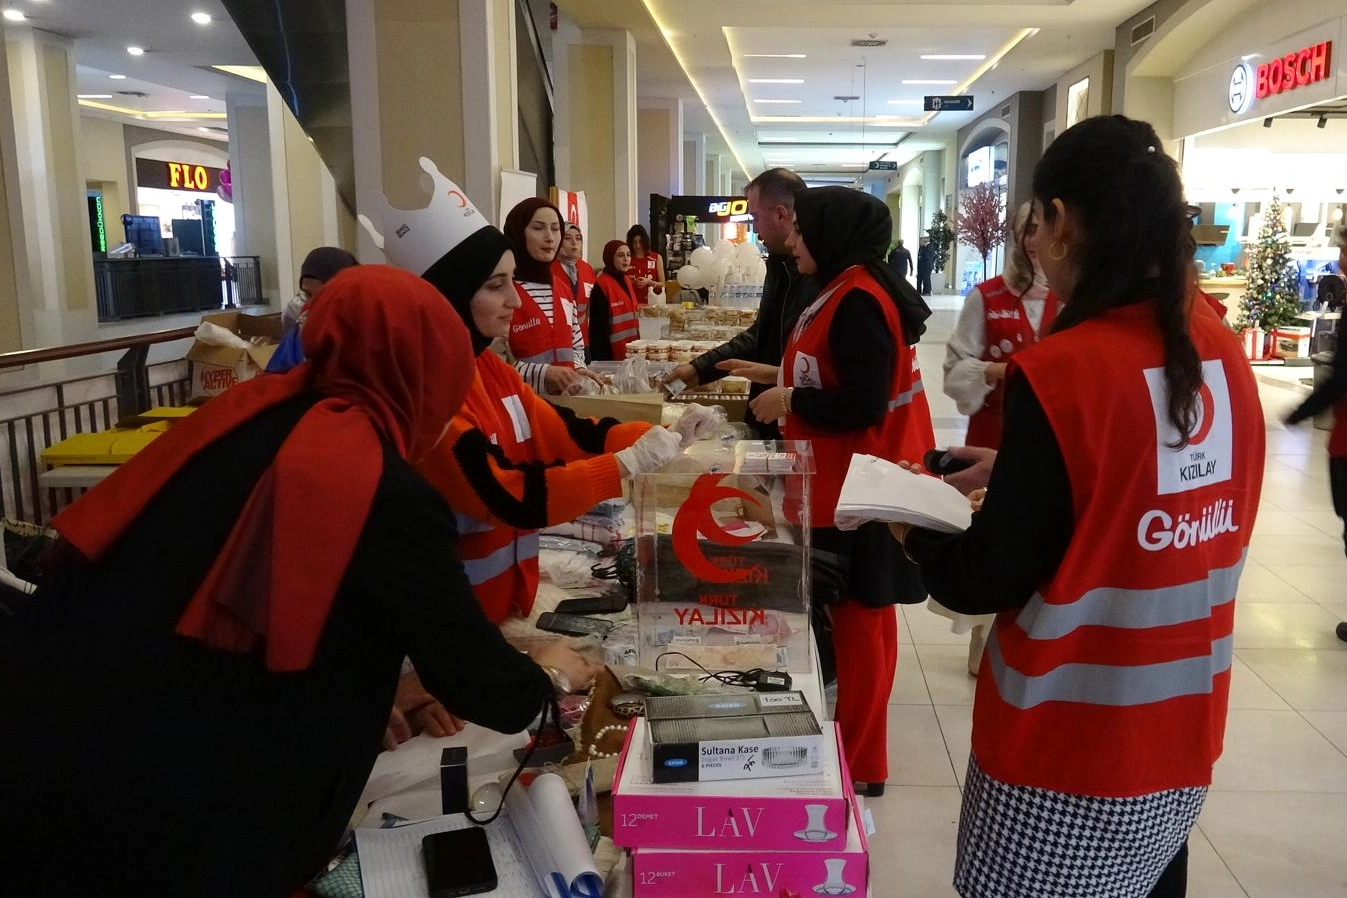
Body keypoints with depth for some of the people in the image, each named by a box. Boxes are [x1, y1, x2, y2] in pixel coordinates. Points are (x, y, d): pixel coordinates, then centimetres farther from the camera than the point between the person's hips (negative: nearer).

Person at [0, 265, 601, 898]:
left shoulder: (245, 416, 5)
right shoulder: (387, 496, -16)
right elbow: (476, 678, -6)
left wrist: (376, 687, 22)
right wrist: (547, 677, 16)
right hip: (169, 816, -6)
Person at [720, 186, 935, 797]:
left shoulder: (858, 301, -20)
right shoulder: (847, 291, 12)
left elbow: (864, 404, -25)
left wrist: (788, 400, -15)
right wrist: (776, 375, 15)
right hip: (844, 485, 10)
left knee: (858, 622, 1)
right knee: (859, 620, 17)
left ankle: (855, 765, 15)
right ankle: (859, 754, 31)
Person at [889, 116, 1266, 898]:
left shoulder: (1059, 372, -22)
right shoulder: (1222, 349, -2)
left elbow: (988, 581, -16)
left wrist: (915, 532, 2)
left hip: (1071, 748, -6)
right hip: (1181, 726, 6)